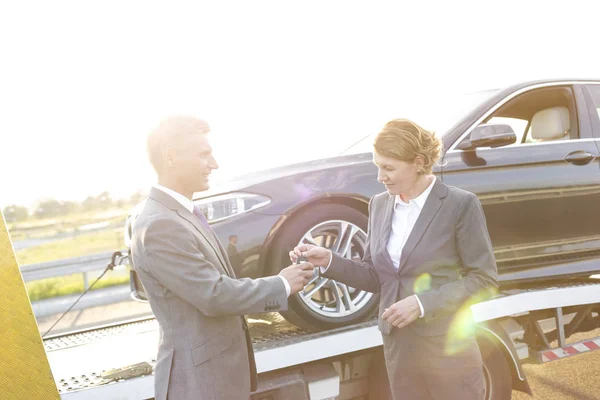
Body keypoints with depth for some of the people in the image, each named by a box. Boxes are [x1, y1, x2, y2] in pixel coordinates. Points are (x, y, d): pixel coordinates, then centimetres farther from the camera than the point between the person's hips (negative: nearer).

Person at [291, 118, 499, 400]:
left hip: (447, 349, -5)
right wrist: (329, 261, -8)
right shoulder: (379, 204, 3)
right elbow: (375, 277, 8)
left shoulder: (460, 204, -12)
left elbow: (484, 279, -11)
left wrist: (423, 303, -20)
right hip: (397, 347, 5)